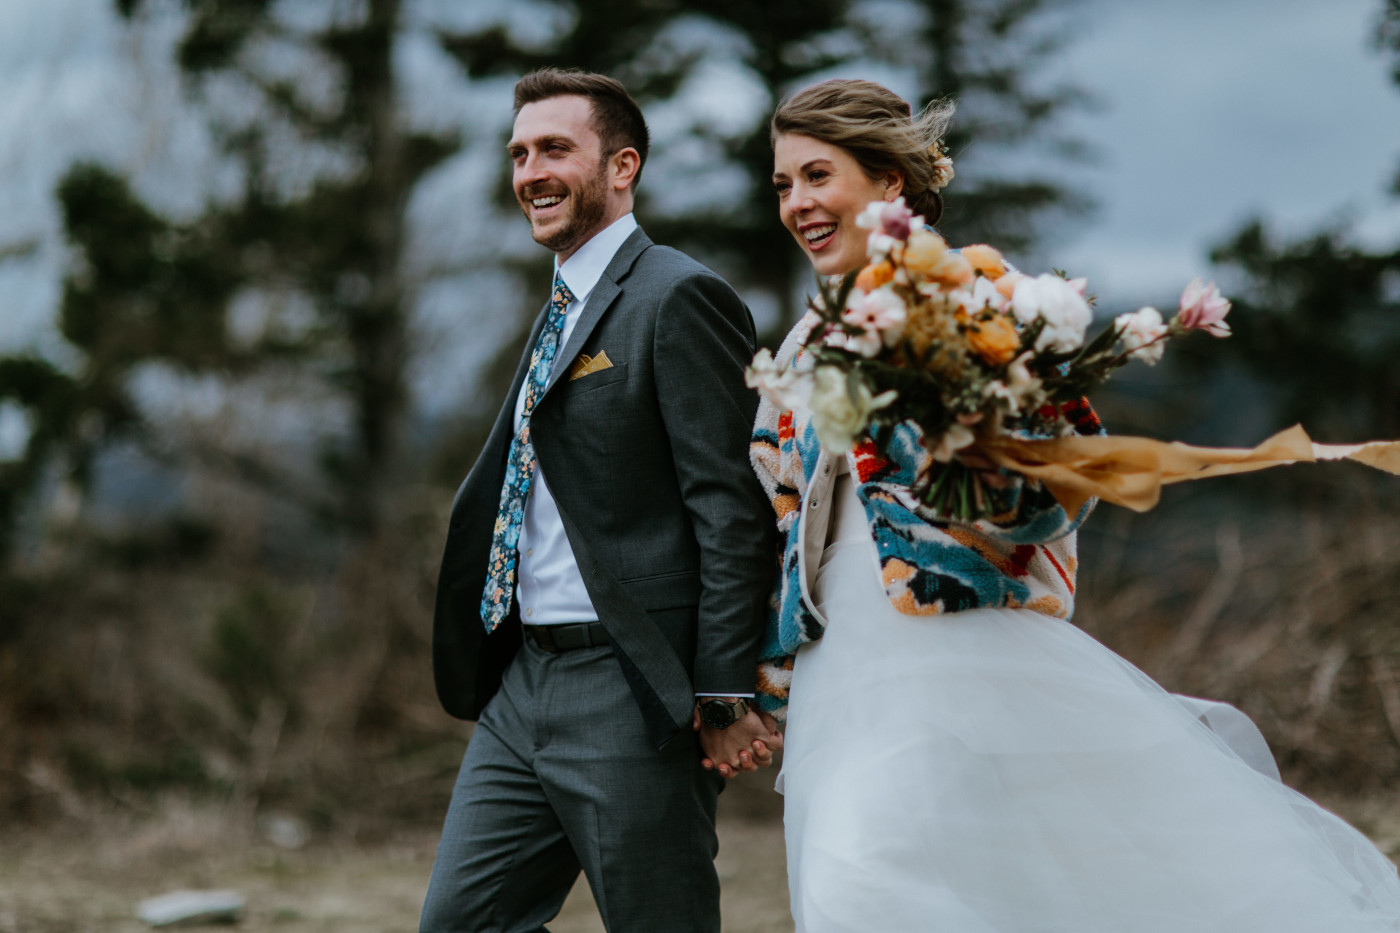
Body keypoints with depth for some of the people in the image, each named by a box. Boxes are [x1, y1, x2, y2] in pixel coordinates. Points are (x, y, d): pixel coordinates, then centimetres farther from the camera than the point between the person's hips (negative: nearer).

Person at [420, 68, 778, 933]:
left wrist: (723, 697, -19)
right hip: (523, 684, 9)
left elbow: (732, 507, -16)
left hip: (634, 697, -9)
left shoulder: (681, 298, -10)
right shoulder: (564, 309, 19)